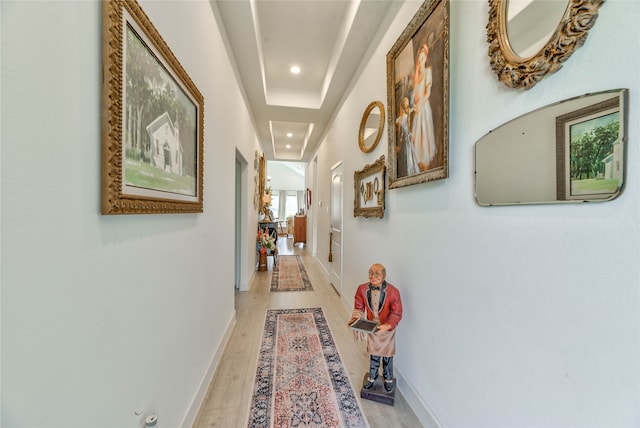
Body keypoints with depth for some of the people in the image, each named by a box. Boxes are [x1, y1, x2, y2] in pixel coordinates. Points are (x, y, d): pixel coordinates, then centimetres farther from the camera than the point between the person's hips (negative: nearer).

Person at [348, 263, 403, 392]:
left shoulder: (393, 292, -29)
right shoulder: (362, 289, -21)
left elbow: (397, 314, -19)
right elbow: (359, 307, -7)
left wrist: (387, 325, -33)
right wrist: (355, 320, -22)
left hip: (387, 330, -2)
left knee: (387, 355, 22)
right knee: (373, 354, 24)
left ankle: (388, 379, 51)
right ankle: (372, 377, 52)